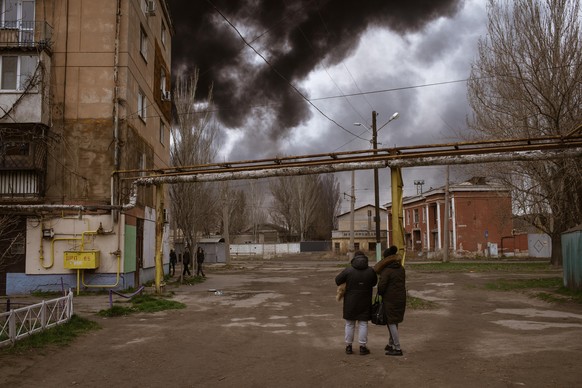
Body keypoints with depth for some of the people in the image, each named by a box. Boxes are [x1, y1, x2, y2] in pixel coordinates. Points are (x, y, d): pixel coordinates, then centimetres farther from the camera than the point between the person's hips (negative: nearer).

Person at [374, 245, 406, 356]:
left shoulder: (386, 270, -15)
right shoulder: (401, 269, 7)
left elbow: (381, 286, -15)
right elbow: (402, 283, 11)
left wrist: (380, 293, 3)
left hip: (390, 299, -7)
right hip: (401, 298, 7)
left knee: (391, 323, 1)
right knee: (394, 322, 19)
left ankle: (397, 348, 2)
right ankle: (391, 344, 30)